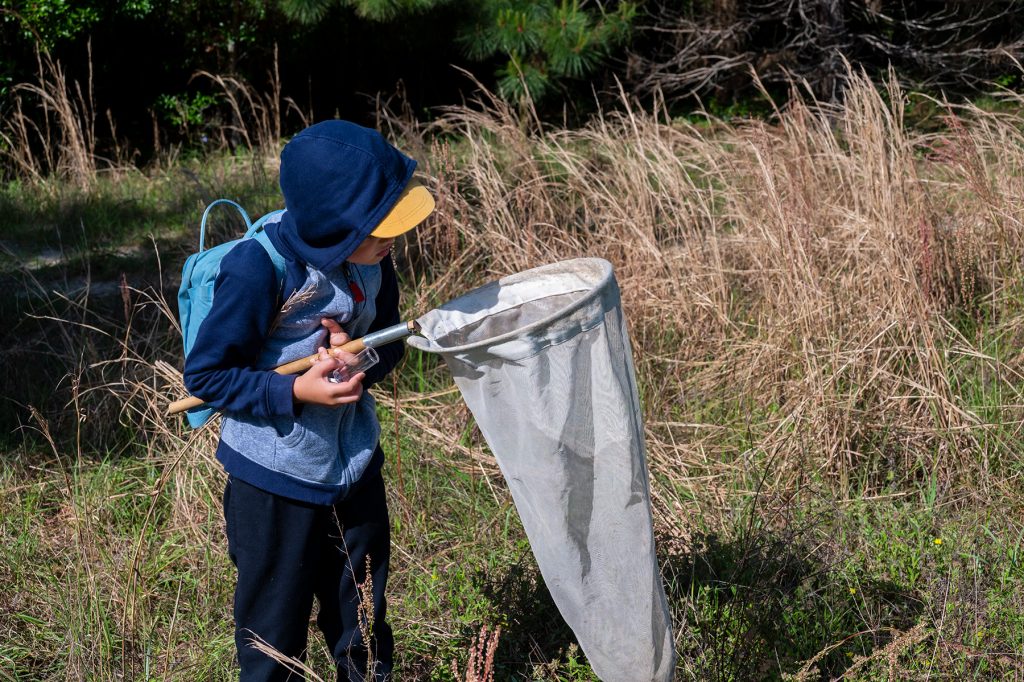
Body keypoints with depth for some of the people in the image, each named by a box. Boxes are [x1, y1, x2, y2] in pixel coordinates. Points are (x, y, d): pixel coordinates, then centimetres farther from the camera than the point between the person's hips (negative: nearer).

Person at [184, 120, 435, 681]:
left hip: (355, 464, 5)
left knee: (363, 628, 19)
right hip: (276, 481, -5)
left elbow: (390, 341, 7)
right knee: (274, 634, 11)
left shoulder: (369, 258, -7)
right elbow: (204, 374, -18)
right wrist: (295, 392, -28)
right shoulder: (259, 269, -25)